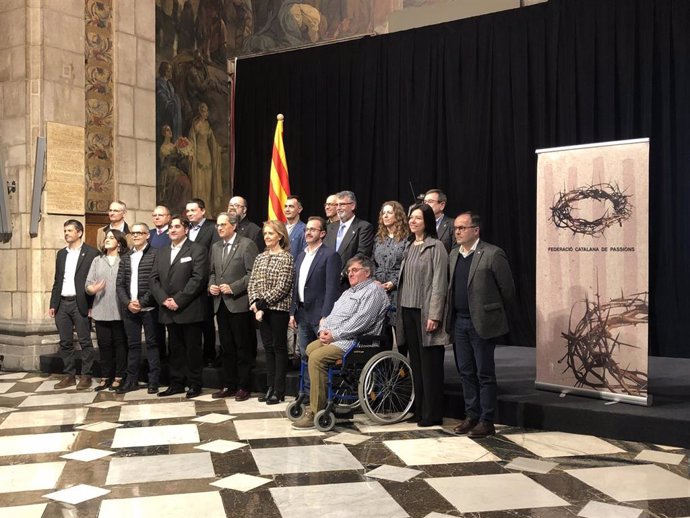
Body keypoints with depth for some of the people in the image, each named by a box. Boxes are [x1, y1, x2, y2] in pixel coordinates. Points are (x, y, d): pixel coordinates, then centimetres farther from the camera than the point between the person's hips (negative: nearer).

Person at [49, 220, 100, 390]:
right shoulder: (61, 253, 14)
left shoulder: (91, 253, -4)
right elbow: (57, 280, 16)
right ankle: (69, 375, 17)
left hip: (80, 304, -6)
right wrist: (53, 304, 10)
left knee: (85, 342, 0)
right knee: (65, 342, 8)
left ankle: (86, 376, 7)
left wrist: (92, 306, -11)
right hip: (62, 304, 6)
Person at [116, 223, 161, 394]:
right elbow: (120, 284, 10)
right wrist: (128, 303, -6)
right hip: (129, 309, 5)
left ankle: (154, 381, 6)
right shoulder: (126, 258, 14)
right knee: (132, 344, 10)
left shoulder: (155, 254, -3)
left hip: (149, 308, -5)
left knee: (152, 343, 0)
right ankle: (132, 380, 17)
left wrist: (142, 302, -14)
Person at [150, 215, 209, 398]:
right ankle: (177, 383, 20)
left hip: (190, 310, -6)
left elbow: (198, 278, -13)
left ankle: (194, 384, 11)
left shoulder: (197, 250, -3)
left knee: (193, 348, 2)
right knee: (175, 349, 12)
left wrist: (178, 300, -16)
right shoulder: (162, 252, 16)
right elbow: (154, 278, 10)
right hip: (169, 311, 6)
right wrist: (164, 299, -6)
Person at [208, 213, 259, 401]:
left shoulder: (247, 244, -6)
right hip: (220, 303, 6)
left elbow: (253, 273, -11)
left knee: (243, 348, 1)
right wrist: (211, 285, 2)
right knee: (226, 348, 11)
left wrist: (233, 287, -16)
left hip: (239, 303, -6)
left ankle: (244, 387, 9)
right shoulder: (215, 247, 16)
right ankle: (228, 385, 19)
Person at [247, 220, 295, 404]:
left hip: (278, 308, -6)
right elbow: (252, 283, 10)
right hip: (262, 309, 6)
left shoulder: (286, 258, -7)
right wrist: (255, 302, -7)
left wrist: (263, 302, -16)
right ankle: (270, 387, 18)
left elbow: (283, 286, -14)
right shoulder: (260, 257, 13)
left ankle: (279, 390, 6)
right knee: (268, 347, 11)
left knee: (279, 347, 0)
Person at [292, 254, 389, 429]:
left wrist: (335, 334, -17)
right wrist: (324, 329, 0)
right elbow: (333, 314, 22)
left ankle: (315, 413, -20)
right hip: (332, 337, 10)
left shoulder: (373, 290, -5)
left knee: (316, 357, -25)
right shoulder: (348, 292, 27)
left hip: (351, 341, -10)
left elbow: (361, 320, -17)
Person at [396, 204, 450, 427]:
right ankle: (419, 409, 19)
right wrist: (400, 311, 11)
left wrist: (434, 315, -16)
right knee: (415, 362, 11)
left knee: (430, 363, -2)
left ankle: (432, 413, 6)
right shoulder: (410, 247, 14)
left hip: (425, 311, -7)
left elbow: (439, 283, -12)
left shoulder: (436, 247, -7)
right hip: (408, 310, 7)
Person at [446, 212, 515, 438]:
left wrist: (494, 311, 4)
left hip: (482, 322, -7)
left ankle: (486, 421, 11)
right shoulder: (454, 254, 10)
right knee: (466, 372, 12)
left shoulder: (493, 254, -12)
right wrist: (452, 314, 16)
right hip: (459, 321, 7)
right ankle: (471, 416, 24)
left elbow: (508, 289, -7)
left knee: (484, 374, 2)